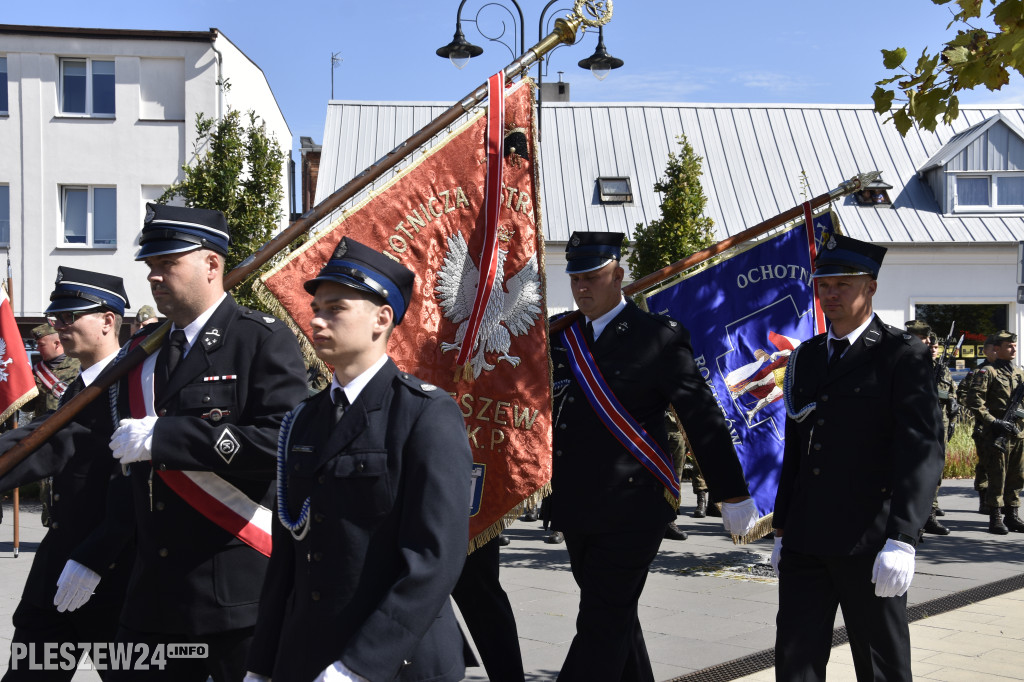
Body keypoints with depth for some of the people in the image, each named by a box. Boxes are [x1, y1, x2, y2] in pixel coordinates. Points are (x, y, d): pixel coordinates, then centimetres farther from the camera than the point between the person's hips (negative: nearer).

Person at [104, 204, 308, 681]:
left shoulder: (265, 340, -8)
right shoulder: (142, 348, 13)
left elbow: (282, 440, -22)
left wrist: (163, 438, -22)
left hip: (244, 588, -6)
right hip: (154, 589, 6)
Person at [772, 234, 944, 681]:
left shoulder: (904, 356, -6)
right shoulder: (806, 357, 14)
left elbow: (923, 451, -14)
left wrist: (901, 540, -23)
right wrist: (782, 529, 18)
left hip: (870, 543, -5)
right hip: (806, 542, 6)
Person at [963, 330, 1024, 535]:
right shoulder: (987, 373, -4)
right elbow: (974, 402, -11)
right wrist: (993, 422, -17)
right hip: (996, 434, -6)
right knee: (997, 477, -4)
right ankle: (996, 519, 2)